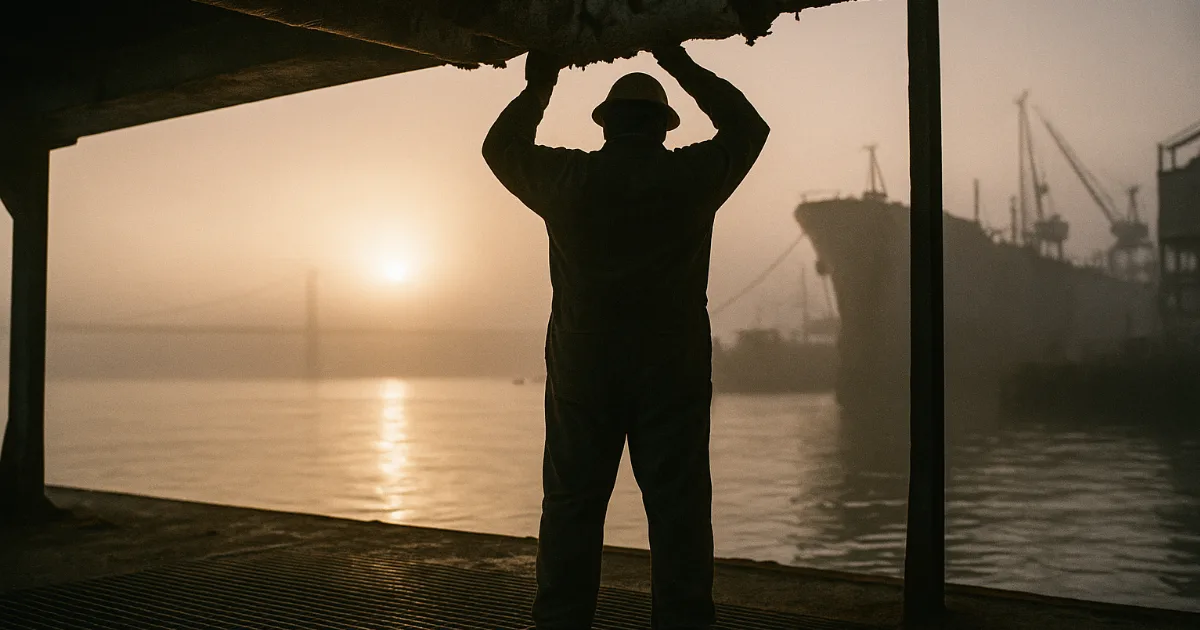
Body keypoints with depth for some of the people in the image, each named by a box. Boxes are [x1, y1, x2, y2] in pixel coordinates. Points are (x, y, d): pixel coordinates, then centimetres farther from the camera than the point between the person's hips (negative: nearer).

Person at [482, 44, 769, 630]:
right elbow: (748, 127, 17)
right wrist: (684, 68, 23)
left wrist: (537, 87, 30)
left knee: (572, 505, 7)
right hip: (673, 369, -1)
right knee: (677, 508, 2)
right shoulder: (691, 176, -2)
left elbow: (502, 149, 18)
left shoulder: (569, 178, -1)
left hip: (583, 367, 1)